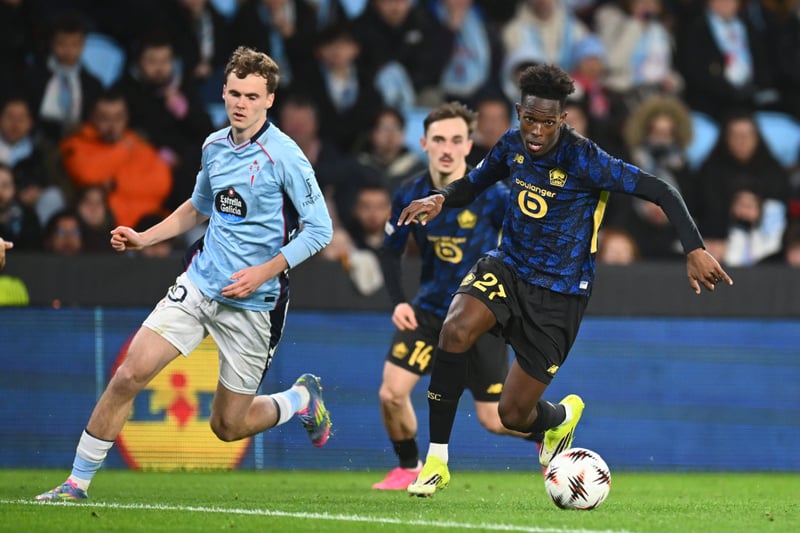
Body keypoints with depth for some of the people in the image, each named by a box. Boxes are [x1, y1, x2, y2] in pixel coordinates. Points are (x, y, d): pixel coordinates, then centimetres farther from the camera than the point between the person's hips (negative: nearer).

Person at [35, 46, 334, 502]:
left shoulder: (284, 156, -13)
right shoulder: (215, 146, 7)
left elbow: (319, 228, -13)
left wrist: (263, 272, -20)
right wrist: (144, 238, 14)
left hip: (253, 304, -5)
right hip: (199, 285, 5)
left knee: (228, 426, 4)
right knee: (130, 375, -11)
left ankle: (303, 399, 34)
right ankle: (78, 482, -1)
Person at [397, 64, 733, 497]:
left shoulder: (583, 160, -20)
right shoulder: (513, 145, -3)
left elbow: (661, 192, -19)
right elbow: (474, 184, 15)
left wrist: (694, 250, -28)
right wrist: (440, 199, -7)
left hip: (559, 294, -4)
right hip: (506, 266, 4)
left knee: (513, 415, -3)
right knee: (455, 330, -29)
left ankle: (561, 417, 39)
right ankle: (436, 462, -18)